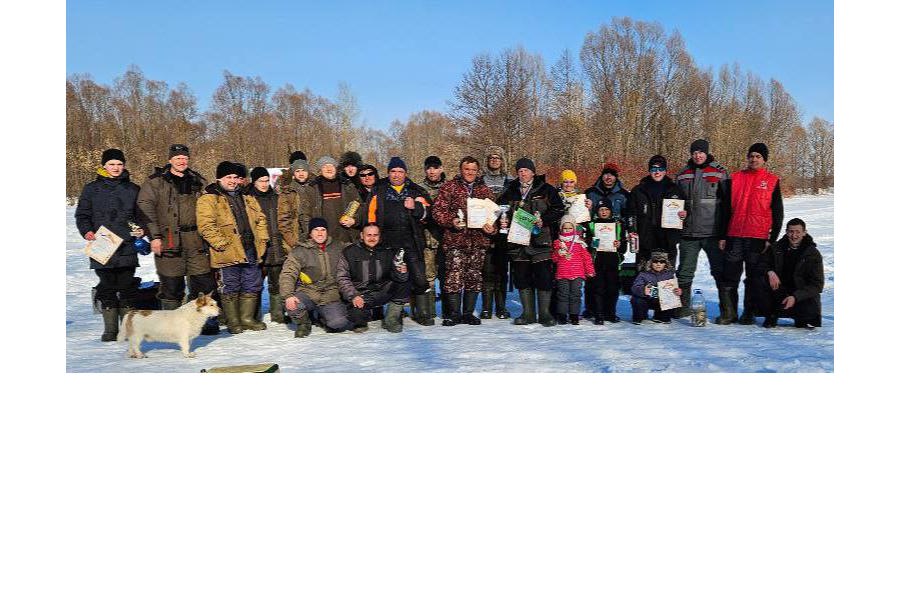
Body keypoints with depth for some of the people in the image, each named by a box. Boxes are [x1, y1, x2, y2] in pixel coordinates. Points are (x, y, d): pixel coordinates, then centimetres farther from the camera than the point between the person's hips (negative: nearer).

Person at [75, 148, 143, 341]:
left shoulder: (133, 189, 11)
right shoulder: (92, 189, 8)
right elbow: (82, 215, 10)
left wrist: (141, 230, -2)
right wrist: (87, 231, -7)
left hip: (126, 247, 0)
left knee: (127, 287, 1)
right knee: (107, 288, 4)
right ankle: (110, 330, 11)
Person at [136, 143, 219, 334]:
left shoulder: (198, 181, 15)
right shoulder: (156, 181, 3)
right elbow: (145, 209, -2)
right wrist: (154, 236, -10)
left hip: (196, 240, 3)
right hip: (168, 240, -3)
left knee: (204, 281, 0)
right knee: (171, 284, 2)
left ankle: (207, 320, 11)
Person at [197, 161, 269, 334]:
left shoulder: (247, 198, 17)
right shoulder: (208, 199, -3)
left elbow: (260, 218, 21)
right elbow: (206, 225, -12)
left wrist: (262, 238, 8)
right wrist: (221, 243, -19)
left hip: (250, 251, 6)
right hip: (228, 253, -6)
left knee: (252, 285, 10)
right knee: (230, 288, 2)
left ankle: (247, 318, 22)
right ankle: (233, 322, 14)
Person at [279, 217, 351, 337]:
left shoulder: (337, 247, 9)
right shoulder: (299, 252, 1)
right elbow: (287, 275, -10)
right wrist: (288, 295, -25)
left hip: (330, 296, 1)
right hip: (307, 293, -1)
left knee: (339, 324, -23)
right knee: (292, 305, -34)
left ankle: (324, 317, 15)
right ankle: (303, 324, 2)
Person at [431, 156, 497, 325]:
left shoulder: (485, 190, 16)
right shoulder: (449, 188, 5)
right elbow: (437, 210, -1)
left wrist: (492, 227, -2)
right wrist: (451, 221, -17)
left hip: (478, 240, 4)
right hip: (455, 240, -3)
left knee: (474, 277, 6)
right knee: (454, 277, -8)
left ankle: (468, 313, 16)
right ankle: (453, 313, 3)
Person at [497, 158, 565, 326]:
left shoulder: (546, 190, 4)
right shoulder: (510, 191, 14)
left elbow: (559, 210, 0)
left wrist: (543, 221, -14)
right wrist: (502, 221, 0)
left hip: (540, 240, -3)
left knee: (544, 276, -4)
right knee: (522, 277, 5)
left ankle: (545, 313, 6)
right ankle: (528, 314, 14)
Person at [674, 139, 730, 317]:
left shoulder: (719, 172, 1)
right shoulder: (682, 175, 11)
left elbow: (728, 203, -2)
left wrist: (725, 233, -8)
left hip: (713, 233, -3)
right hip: (688, 234, 3)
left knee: (720, 271, 1)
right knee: (685, 272, 8)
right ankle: (683, 308, 19)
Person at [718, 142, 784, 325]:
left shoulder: (772, 180, 5)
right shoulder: (736, 178, 10)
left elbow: (778, 213, 4)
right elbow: (726, 208, 12)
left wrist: (772, 238, -3)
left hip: (758, 237, -2)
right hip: (734, 236, 2)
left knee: (754, 277, 5)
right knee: (729, 276, 0)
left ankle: (749, 313, 14)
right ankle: (728, 313, 8)